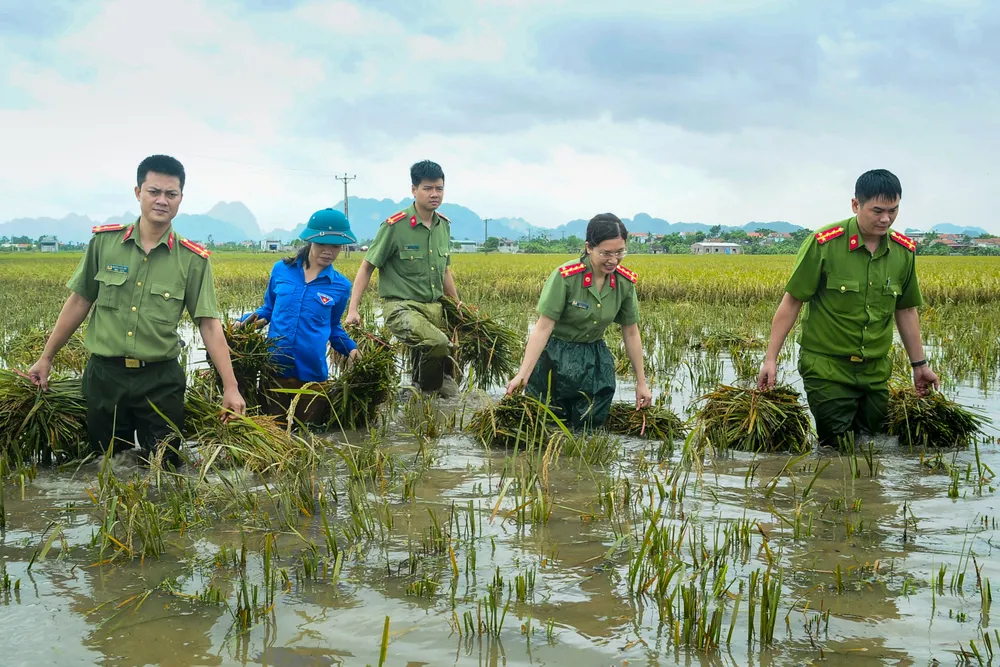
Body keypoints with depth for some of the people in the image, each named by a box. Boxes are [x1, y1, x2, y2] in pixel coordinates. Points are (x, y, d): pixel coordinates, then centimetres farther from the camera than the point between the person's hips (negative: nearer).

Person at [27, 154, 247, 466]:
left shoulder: (193, 259, -5)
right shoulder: (104, 241, -1)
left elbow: (209, 324, -5)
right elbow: (79, 302, 6)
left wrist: (230, 387, -10)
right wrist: (45, 358, 9)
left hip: (161, 380, -1)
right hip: (104, 374, 1)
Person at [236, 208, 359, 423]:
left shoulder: (340, 286, 1)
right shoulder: (281, 270, 2)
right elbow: (269, 309, 14)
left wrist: (351, 349, -5)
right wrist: (246, 321, -5)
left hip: (312, 373, 0)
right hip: (274, 368, 1)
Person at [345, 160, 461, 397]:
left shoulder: (444, 225, 10)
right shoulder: (395, 226, -9)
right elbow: (366, 268, -5)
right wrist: (353, 309, -13)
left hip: (435, 308, 7)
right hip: (402, 307, -7)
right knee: (438, 343, -30)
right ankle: (428, 393, -6)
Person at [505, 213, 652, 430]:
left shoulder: (625, 282, -9)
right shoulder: (565, 277, -23)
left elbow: (631, 333, 2)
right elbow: (543, 328, -23)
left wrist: (641, 382, 5)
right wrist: (523, 375, -30)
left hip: (594, 361, 4)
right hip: (555, 358, -4)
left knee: (590, 427, 8)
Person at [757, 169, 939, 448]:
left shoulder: (905, 251, 2)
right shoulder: (823, 244, -13)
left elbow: (905, 310, 14)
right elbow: (791, 302, -8)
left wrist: (919, 364, 17)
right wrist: (771, 359, -10)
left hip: (876, 372, 5)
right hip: (827, 369, -5)